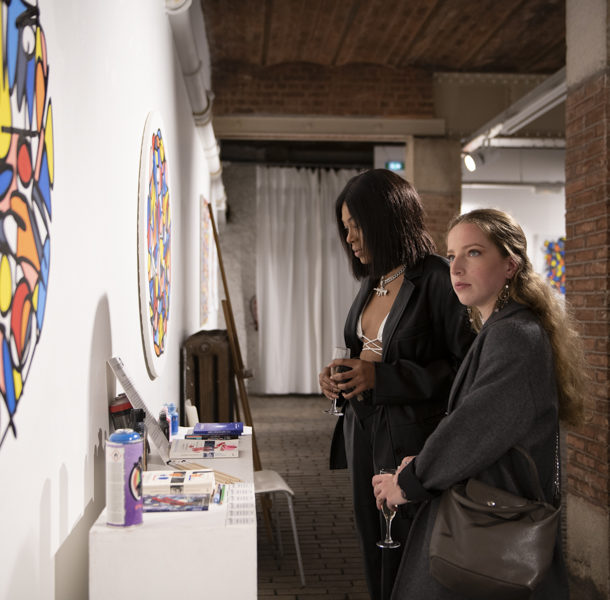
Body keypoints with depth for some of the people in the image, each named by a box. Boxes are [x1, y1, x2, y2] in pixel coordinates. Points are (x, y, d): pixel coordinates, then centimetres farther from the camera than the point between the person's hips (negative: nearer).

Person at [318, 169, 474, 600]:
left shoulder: (438, 279, -14)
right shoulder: (372, 282, 12)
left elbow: (464, 367, -17)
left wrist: (380, 377, -21)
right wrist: (340, 374, 4)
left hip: (410, 439, -8)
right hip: (365, 435, 8)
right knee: (375, 560, 16)